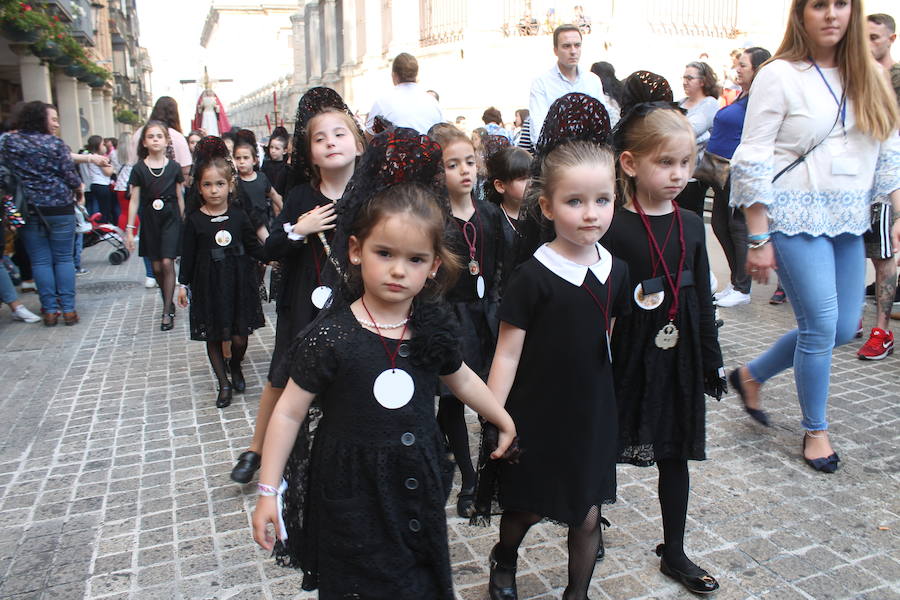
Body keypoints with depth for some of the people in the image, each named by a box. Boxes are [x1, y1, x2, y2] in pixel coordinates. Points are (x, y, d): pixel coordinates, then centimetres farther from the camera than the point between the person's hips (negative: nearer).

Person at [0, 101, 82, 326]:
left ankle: (49, 310, 9)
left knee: (40, 261, 8)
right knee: (64, 259, 6)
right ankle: (68, 309, 5)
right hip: (60, 208, -2)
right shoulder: (55, 143, -7)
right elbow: (71, 177, -6)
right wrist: (78, 186, 14)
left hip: (29, 210, 2)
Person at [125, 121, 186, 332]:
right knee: (156, 267, 4)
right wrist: (129, 229, -1)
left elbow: (180, 198, 6)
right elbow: (134, 200, 2)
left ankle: (167, 312, -5)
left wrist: (182, 222, 5)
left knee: (167, 263, -12)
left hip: (171, 218, -1)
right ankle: (169, 304, 24)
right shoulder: (139, 169, 1)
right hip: (150, 219, 2)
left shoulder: (174, 167, 1)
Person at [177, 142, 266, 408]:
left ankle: (236, 367, 34)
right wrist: (183, 284, 3)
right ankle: (224, 384, 23)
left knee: (240, 336, 2)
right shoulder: (195, 220, -4)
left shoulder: (238, 215, -1)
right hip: (208, 285, 0)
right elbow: (188, 254, 2)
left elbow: (252, 244, 6)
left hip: (238, 283, 0)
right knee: (213, 336, 8)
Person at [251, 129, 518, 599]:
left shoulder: (432, 326, -5)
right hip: (350, 494, -4)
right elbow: (290, 413, -10)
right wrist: (268, 491, -8)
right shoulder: (332, 336, -17)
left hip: (417, 487, 4)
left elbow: (462, 379, 14)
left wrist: (502, 419, 25)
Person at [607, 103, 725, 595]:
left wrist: (712, 363, 12)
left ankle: (674, 554, 34)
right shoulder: (612, 229, -14)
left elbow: (702, 300, 9)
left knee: (675, 455, 16)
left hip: (681, 358, 6)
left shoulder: (691, 225, 3)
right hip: (628, 359, -5)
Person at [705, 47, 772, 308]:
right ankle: (736, 282, 24)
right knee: (720, 225, 13)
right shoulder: (742, 96, 16)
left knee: (737, 227, -3)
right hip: (724, 173, 10)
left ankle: (742, 289, 8)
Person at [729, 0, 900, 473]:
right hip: (796, 217, -6)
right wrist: (758, 239, -13)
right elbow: (754, 162, -10)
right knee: (821, 323, -6)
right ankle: (815, 429, 17)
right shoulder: (779, 76, -5)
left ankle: (751, 375, 29)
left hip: (847, 221, 7)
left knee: (843, 328, 7)